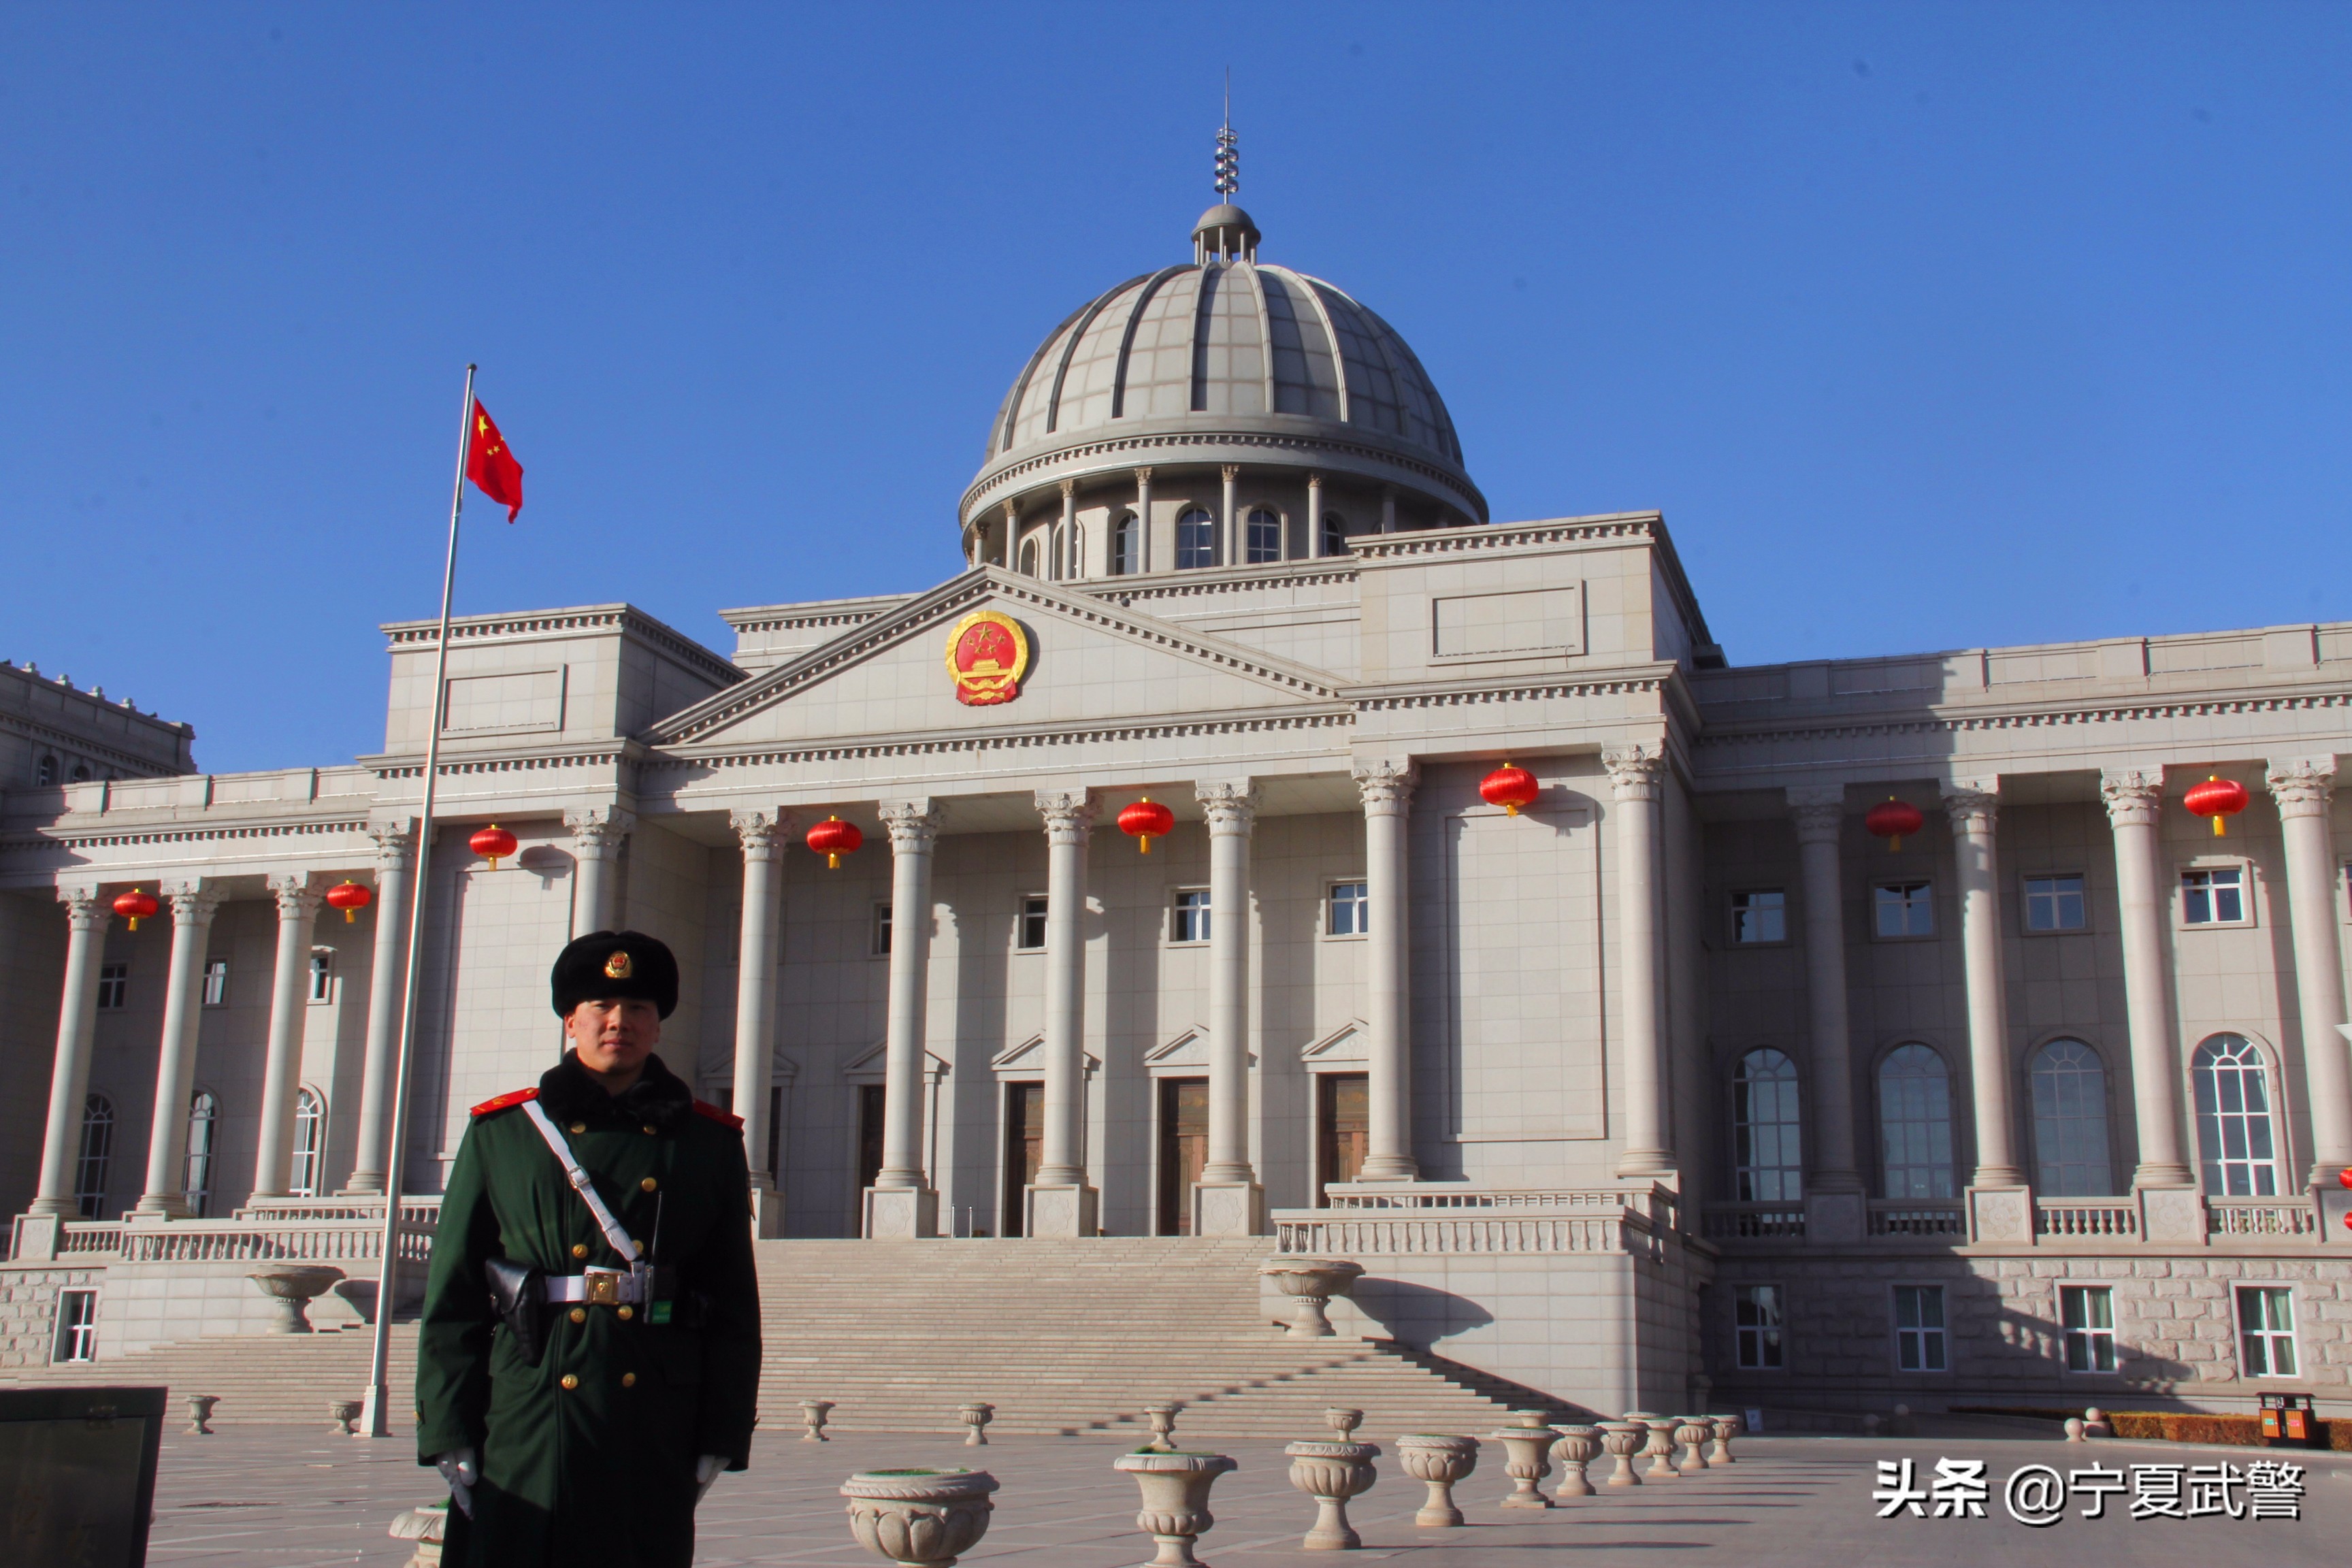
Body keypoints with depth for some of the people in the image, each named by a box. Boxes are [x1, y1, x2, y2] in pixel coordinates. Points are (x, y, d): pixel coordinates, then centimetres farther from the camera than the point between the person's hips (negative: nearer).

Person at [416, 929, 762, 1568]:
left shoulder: (711, 1143, 8)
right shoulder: (499, 1132, 6)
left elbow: (735, 1305, 7)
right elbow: (452, 1293, 3)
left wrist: (721, 1438, 1)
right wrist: (449, 1434, -4)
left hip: (654, 1436, 1)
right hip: (521, 1430, -1)